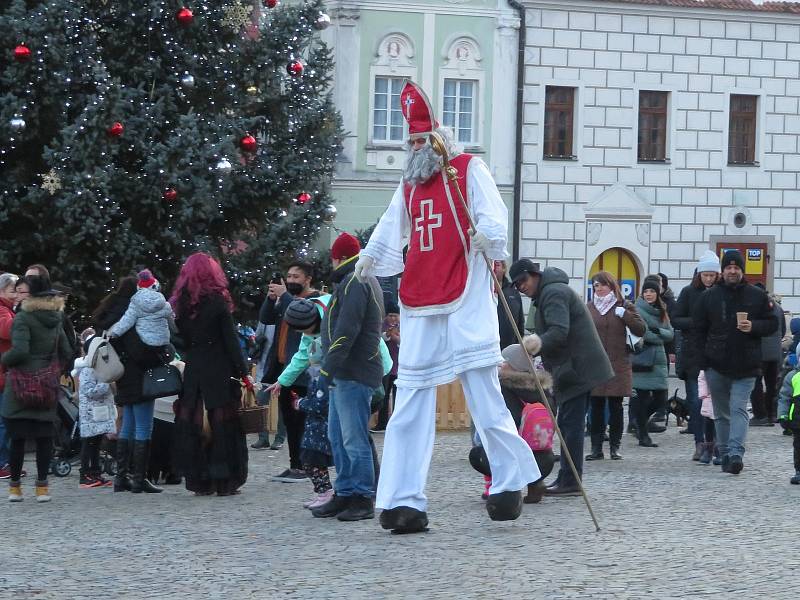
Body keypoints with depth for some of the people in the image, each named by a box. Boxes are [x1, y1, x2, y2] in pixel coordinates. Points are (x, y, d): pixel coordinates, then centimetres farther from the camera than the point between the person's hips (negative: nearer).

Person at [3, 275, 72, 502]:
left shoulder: (23, 318, -11)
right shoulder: (55, 320, 8)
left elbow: (20, 350, -22)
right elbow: (67, 353, 10)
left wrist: (4, 360, -4)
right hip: (47, 387, 5)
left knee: (17, 437, 2)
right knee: (44, 436, 7)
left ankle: (15, 486, 7)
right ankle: (42, 486, 6)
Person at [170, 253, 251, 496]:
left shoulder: (181, 303, 4)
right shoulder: (218, 302, -7)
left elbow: (180, 339, 5)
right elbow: (231, 340, -8)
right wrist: (243, 373, -5)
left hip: (193, 370, 4)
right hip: (219, 371, -3)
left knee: (193, 424, 8)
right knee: (222, 424, 2)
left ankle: (199, 480, 9)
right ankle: (224, 482, 2)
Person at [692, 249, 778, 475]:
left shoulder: (757, 296, 2)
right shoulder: (710, 296, 4)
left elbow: (772, 323, 6)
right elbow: (698, 324, 12)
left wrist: (753, 327, -12)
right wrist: (713, 345, 5)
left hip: (745, 365, -2)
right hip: (716, 364, 2)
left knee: (739, 409, -13)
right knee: (721, 413, 9)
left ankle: (736, 453, -23)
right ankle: (725, 453, 17)